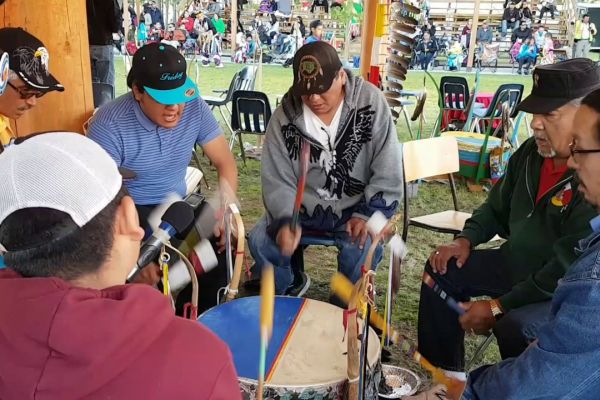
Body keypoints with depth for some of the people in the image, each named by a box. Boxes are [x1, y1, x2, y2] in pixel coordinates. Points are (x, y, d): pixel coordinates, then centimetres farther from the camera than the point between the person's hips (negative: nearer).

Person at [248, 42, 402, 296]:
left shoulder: (370, 102, -14)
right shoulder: (285, 115, -9)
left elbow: (387, 172, -10)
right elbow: (277, 181, -7)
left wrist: (367, 215, -19)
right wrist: (286, 221, -24)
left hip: (355, 207, -2)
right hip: (303, 207, 2)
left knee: (363, 248, -30)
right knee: (259, 240, -18)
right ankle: (286, 290, 15)